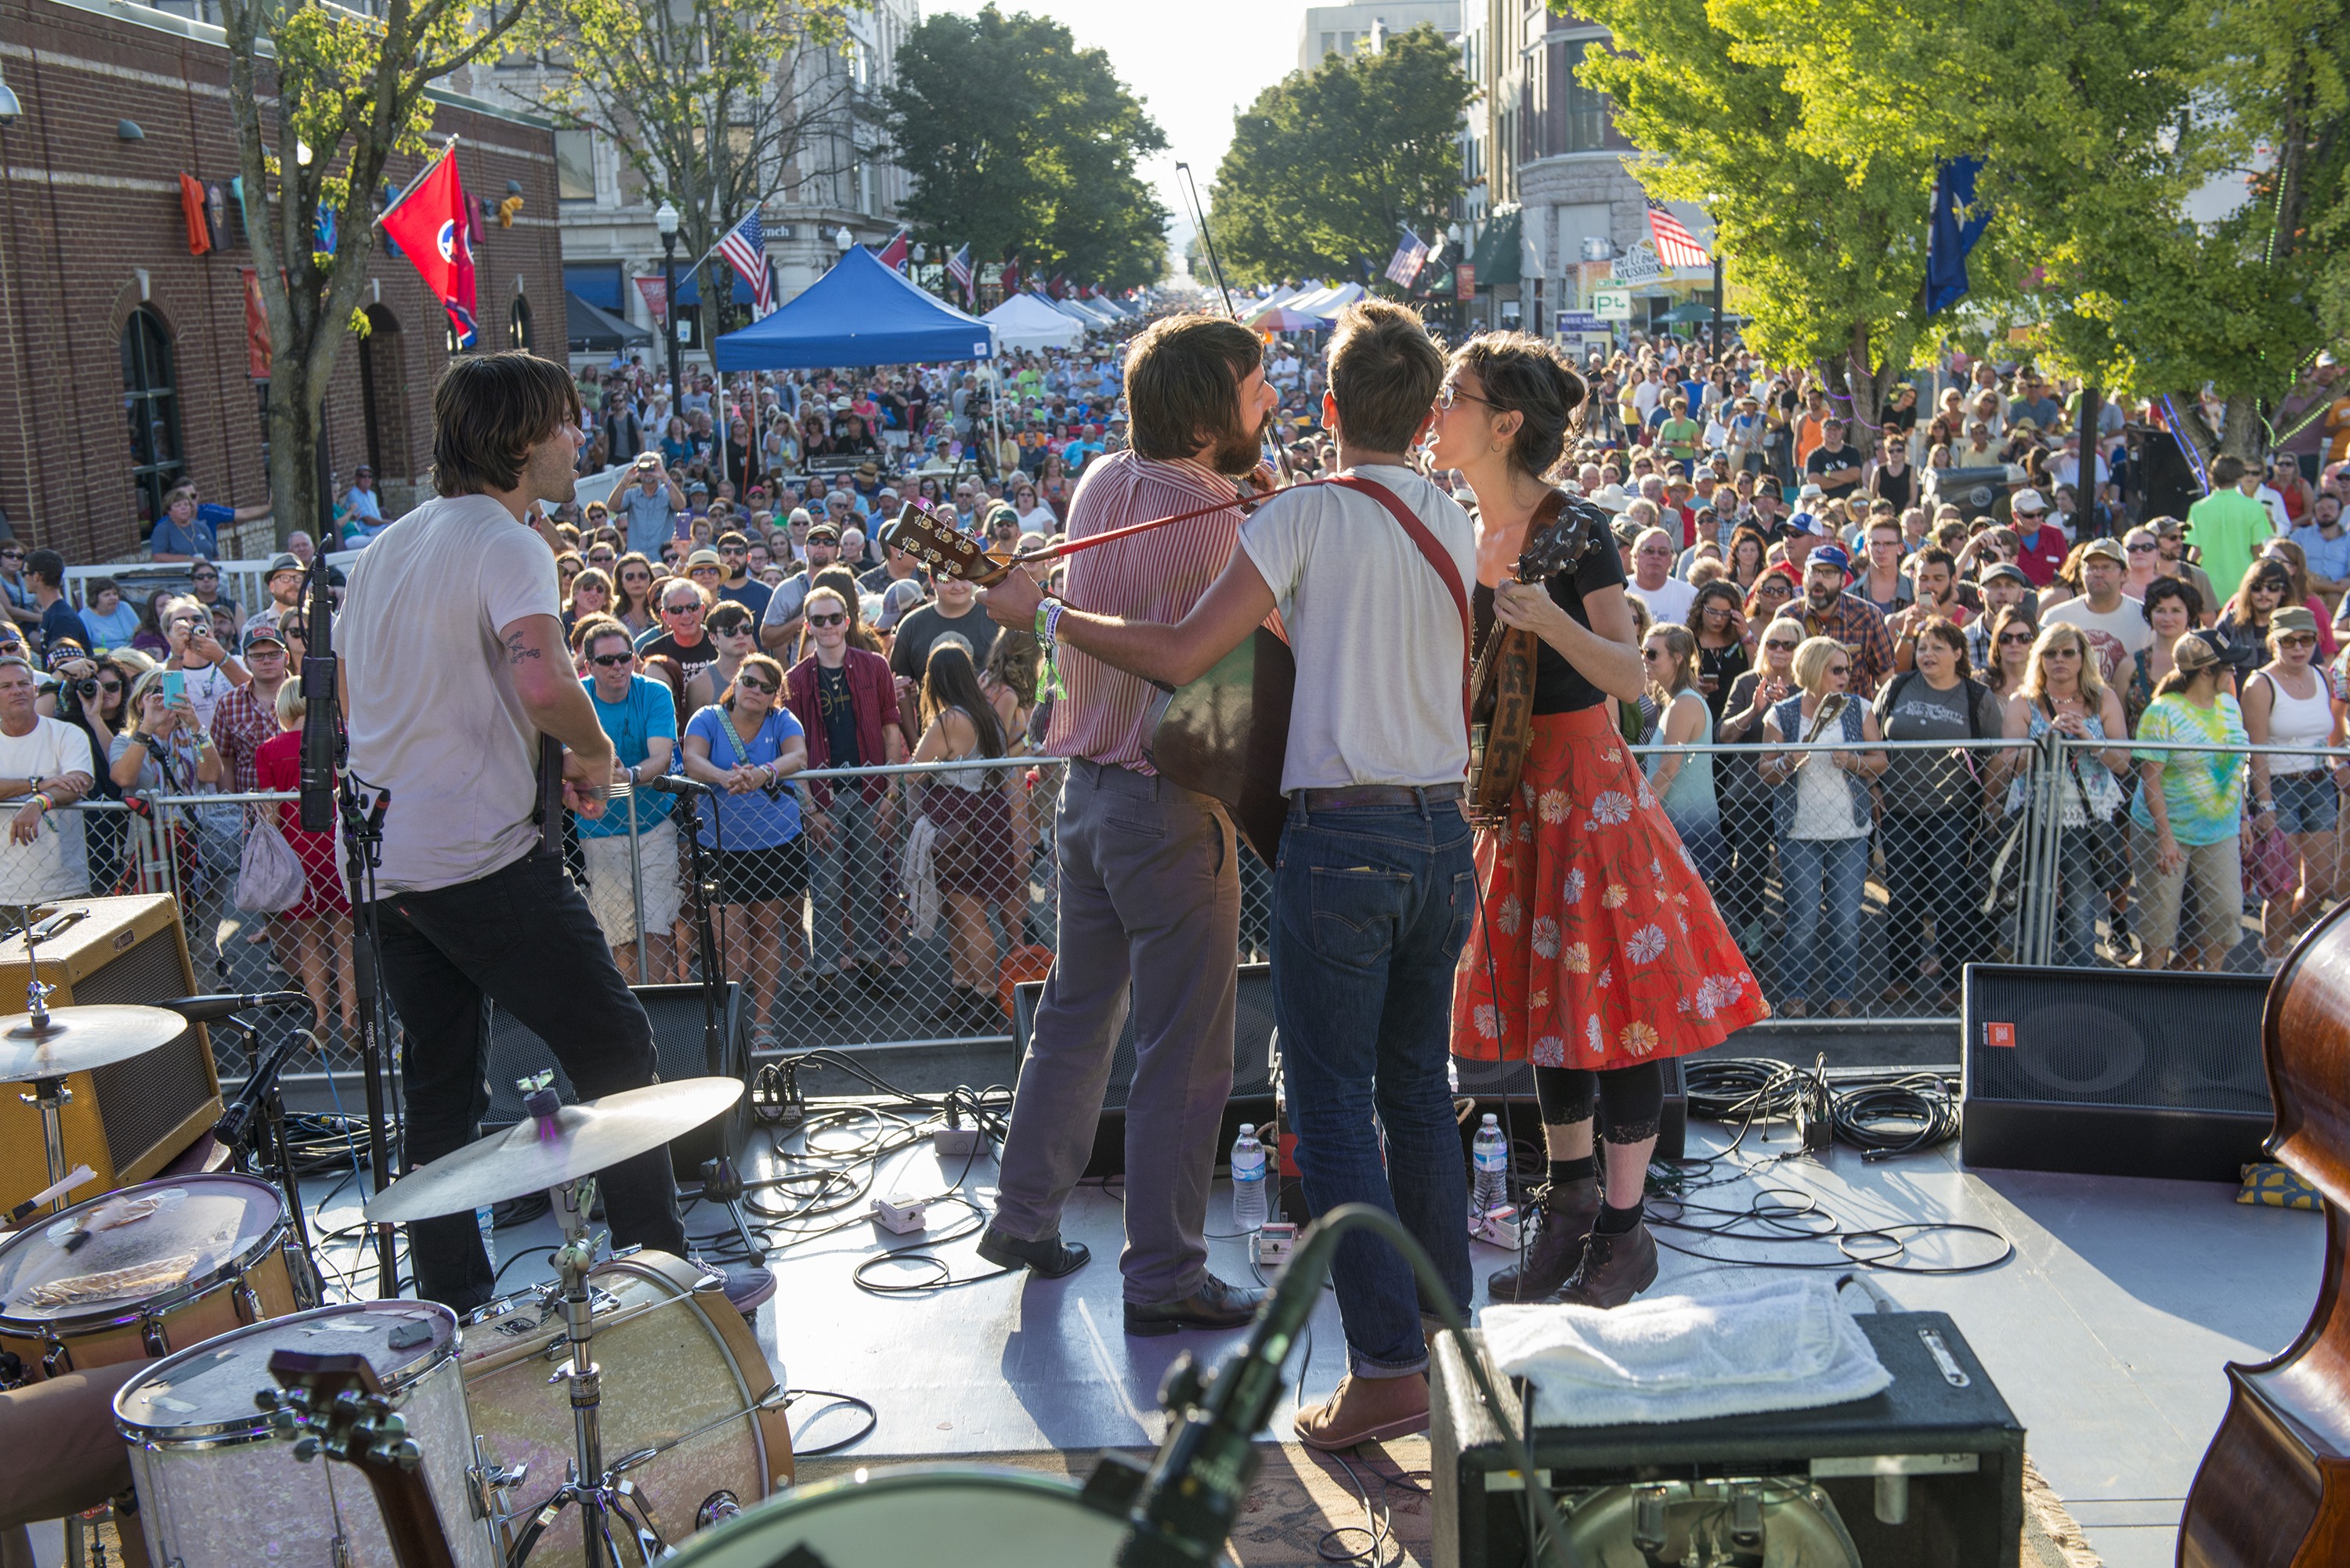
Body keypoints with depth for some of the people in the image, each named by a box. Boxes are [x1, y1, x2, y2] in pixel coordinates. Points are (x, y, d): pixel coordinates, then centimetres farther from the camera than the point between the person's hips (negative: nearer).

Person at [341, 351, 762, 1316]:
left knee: (438, 1083, 15)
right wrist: (595, 751, -10)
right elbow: (546, 687, -29)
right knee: (616, 1052, 1)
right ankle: (664, 1276, 7)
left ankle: (451, 1300, 21)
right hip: (483, 862, -9)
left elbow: (354, 698, 24)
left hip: (385, 864, 9)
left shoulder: (386, 548, 15)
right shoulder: (506, 545, -12)